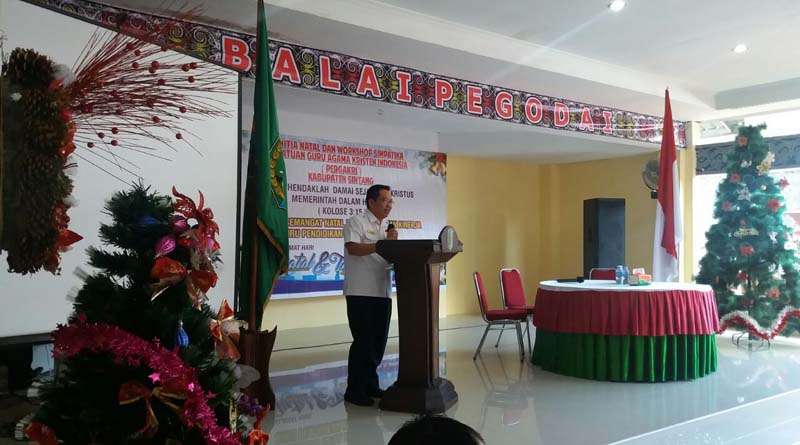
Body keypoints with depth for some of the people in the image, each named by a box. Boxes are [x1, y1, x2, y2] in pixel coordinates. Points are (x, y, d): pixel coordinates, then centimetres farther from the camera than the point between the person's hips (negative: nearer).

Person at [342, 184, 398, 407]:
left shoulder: (387, 227, 20)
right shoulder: (356, 222, -4)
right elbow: (353, 248, -19)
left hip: (383, 292, 8)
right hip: (360, 292, -7)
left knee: (378, 340, 11)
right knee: (363, 341, -4)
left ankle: (370, 384, 24)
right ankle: (354, 390, 6)